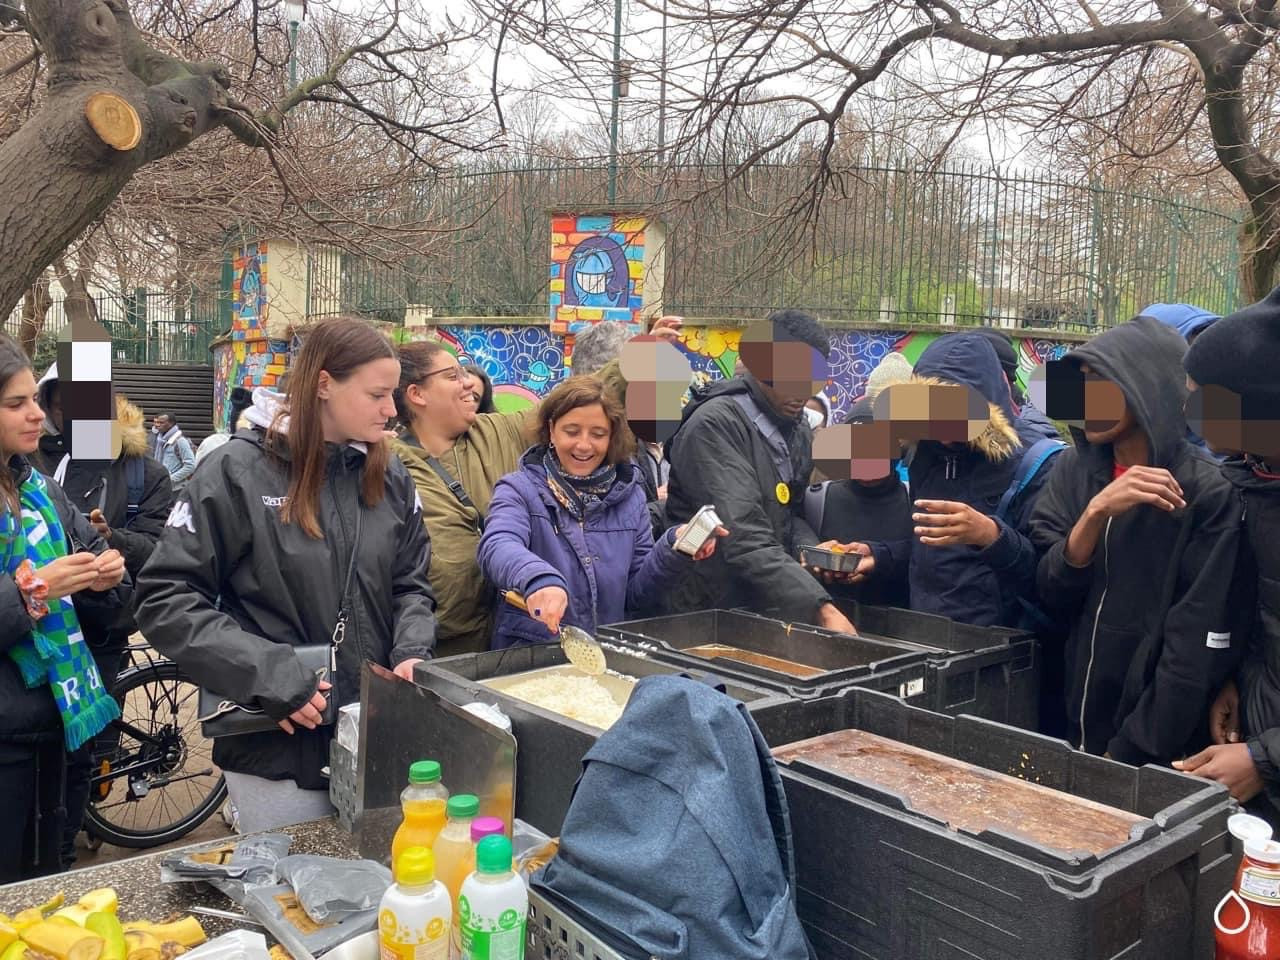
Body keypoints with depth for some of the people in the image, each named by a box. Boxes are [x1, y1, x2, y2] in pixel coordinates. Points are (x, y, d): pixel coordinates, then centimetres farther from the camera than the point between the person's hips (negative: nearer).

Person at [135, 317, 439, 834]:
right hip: (277, 745, -4)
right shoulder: (238, 471, -11)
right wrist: (268, 674, -20)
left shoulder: (389, 476, 3)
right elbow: (166, 599, -11)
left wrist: (411, 653, -10)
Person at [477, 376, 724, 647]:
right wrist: (538, 578, -42)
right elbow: (497, 547, -22)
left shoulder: (629, 495, 9)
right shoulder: (520, 489, -1)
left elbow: (633, 593, 10)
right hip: (528, 654, -1)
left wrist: (673, 549, -7)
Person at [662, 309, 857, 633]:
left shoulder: (800, 431, 9)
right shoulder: (715, 425, -18)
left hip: (768, 612, 7)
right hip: (705, 615, -7)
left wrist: (809, 548, -5)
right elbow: (745, 539, -27)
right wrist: (822, 610, -33)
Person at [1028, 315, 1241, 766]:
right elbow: (1050, 594, -7)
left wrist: (1133, 751, -16)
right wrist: (1094, 513, -23)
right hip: (1075, 721, 4)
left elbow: (1197, 644, -16)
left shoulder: (1208, 491, -15)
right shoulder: (1073, 468, -1)